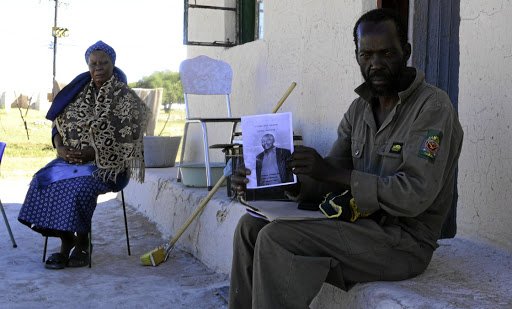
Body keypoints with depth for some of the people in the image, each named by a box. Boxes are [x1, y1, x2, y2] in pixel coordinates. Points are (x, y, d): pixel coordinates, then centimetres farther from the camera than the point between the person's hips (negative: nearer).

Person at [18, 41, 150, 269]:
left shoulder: (125, 97, -4)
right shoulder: (78, 92, 13)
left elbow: (126, 141, -12)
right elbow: (59, 123, 14)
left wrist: (92, 153, -18)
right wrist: (61, 148, -6)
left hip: (109, 164, -5)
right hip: (72, 158, 5)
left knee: (79, 185, -32)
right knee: (44, 180, -20)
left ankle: (82, 243, -12)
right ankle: (66, 241, -12)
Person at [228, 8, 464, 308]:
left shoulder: (432, 106, -12)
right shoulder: (359, 109, 11)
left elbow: (414, 196, -22)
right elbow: (330, 182, 8)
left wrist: (334, 172, -26)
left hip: (404, 241, -8)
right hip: (362, 223, 8)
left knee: (277, 239, -24)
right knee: (252, 225, -1)